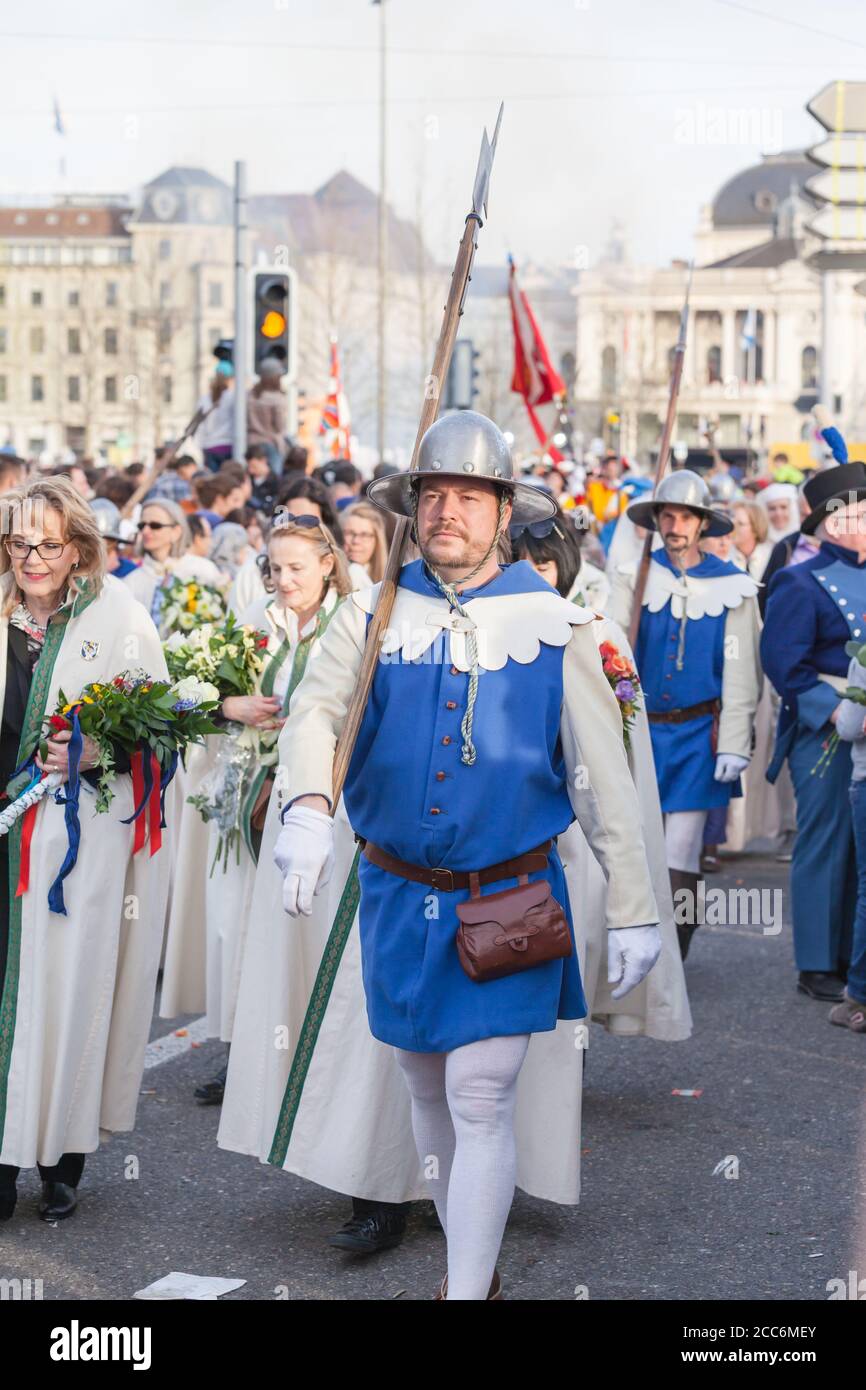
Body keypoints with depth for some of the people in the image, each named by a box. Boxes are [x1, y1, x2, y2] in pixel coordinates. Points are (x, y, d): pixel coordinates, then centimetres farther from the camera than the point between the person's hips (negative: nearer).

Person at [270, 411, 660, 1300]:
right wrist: (306, 808, -36)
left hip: (510, 901, -3)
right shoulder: (372, 618, 1)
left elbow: (603, 776, -1)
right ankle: (472, 1267, 35)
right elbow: (316, 710, -15)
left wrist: (633, 909, -2)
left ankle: (466, 1294, -1)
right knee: (426, 1090, 15)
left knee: (480, 1100, -10)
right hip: (399, 896, 3)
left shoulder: (553, 626, -3)